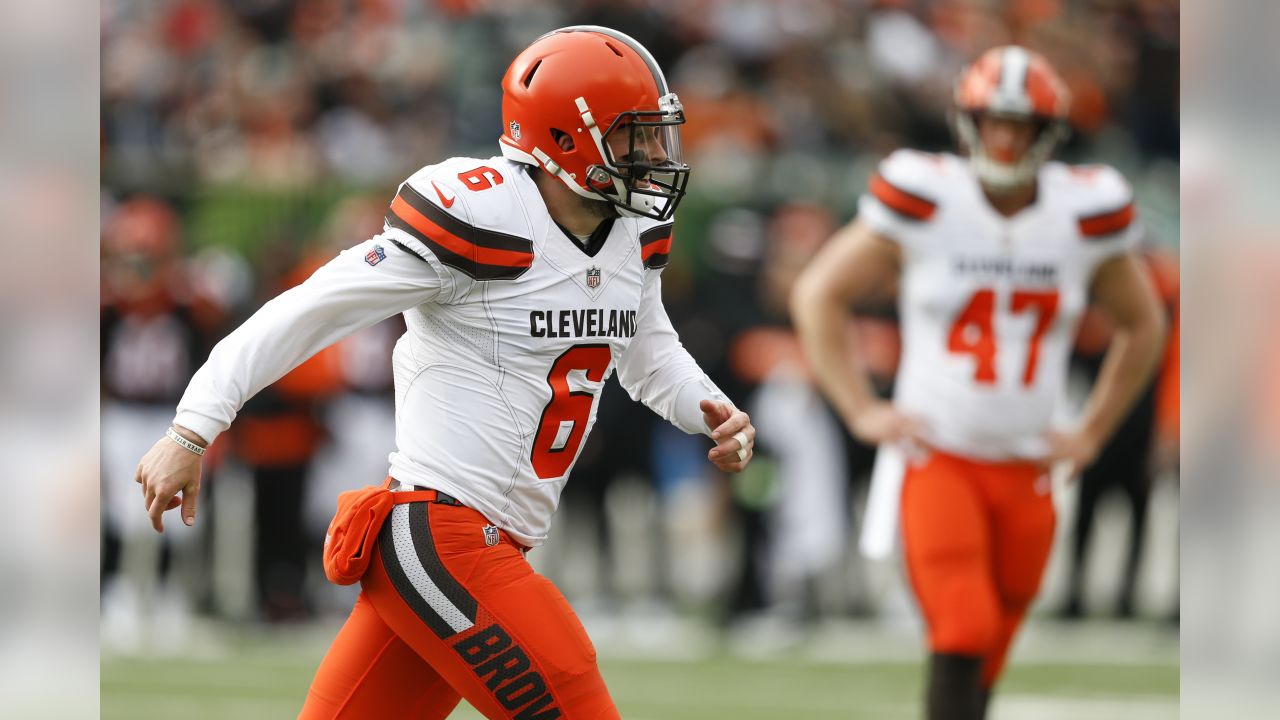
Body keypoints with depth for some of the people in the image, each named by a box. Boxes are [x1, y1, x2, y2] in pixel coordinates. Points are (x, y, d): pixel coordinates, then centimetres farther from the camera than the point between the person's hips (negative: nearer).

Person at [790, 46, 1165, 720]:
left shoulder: (1086, 215, 0)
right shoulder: (926, 200, -8)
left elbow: (1141, 325, 17)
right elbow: (818, 294, 2)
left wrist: (1091, 434, 10)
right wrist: (861, 410, -4)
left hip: (1027, 471, 3)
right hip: (937, 458, -3)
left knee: (984, 660, 9)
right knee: (962, 632, -20)